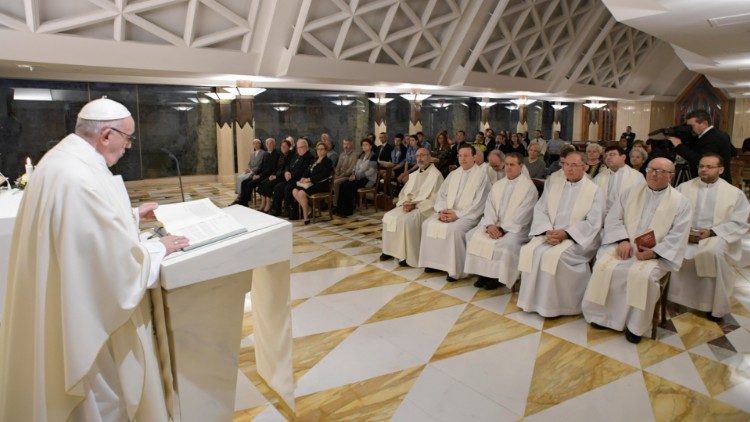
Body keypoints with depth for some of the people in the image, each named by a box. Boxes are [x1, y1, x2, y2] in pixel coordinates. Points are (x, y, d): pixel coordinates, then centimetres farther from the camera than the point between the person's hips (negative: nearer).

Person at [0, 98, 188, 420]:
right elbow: (120, 261, -27)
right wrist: (160, 248, -11)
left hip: (70, 293, 10)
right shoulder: (79, 179, -31)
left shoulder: (63, 158, 3)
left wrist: (132, 215, 16)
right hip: (88, 312, -10)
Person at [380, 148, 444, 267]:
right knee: (388, 216, -11)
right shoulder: (414, 174, 19)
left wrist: (415, 205, -19)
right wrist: (405, 202, -5)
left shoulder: (436, 175, -6)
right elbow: (403, 192, 18)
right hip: (409, 205, 8)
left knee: (405, 220, -31)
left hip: (424, 208, -7)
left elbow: (434, 199, -14)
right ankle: (390, 250, -2)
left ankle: (408, 256, -20)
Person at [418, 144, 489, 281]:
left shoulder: (481, 175, -5)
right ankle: (433, 262, -5)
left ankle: (455, 270, -21)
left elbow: (478, 203, -12)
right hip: (448, 212, 6)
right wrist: (442, 210, -8)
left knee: (454, 229, -33)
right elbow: (441, 194, 12)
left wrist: (457, 214, -18)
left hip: (468, 215, -6)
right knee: (428, 224, -14)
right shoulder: (453, 174, 15)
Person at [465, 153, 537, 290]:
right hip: (494, 224, 6)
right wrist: (490, 225, -13)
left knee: (505, 243, -33)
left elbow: (522, 214, -13)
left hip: (515, 227, -5)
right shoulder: (498, 185, 14)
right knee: (471, 236, -14)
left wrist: (503, 228, -19)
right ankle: (482, 273, -4)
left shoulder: (529, 186, -5)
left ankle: (497, 277, -9)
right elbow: (489, 207, 6)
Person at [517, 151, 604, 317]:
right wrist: (548, 231, -11)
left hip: (577, 239, -4)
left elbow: (593, 223, -7)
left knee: (553, 256, -30)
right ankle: (533, 300, -12)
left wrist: (565, 233, -18)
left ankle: (554, 305, -15)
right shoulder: (553, 183, 12)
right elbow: (540, 209, 6)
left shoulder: (594, 191, 0)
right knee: (530, 251, -23)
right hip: (549, 233, 4)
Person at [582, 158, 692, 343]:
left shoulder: (680, 202, 4)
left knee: (642, 275, -32)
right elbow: (613, 219, 6)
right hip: (624, 246, 3)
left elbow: (678, 236, -4)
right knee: (604, 267, -25)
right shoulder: (630, 193, 13)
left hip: (656, 254, -2)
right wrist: (623, 240, -11)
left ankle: (636, 325, -13)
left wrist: (654, 252, -18)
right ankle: (602, 315, -9)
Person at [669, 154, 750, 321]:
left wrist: (712, 232, -15)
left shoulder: (735, 193, 6)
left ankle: (714, 305, -17)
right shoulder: (684, 187, 10)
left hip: (717, 237, -2)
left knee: (714, 251, -35)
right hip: (685, 235, 2)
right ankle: (672, 298, -11)